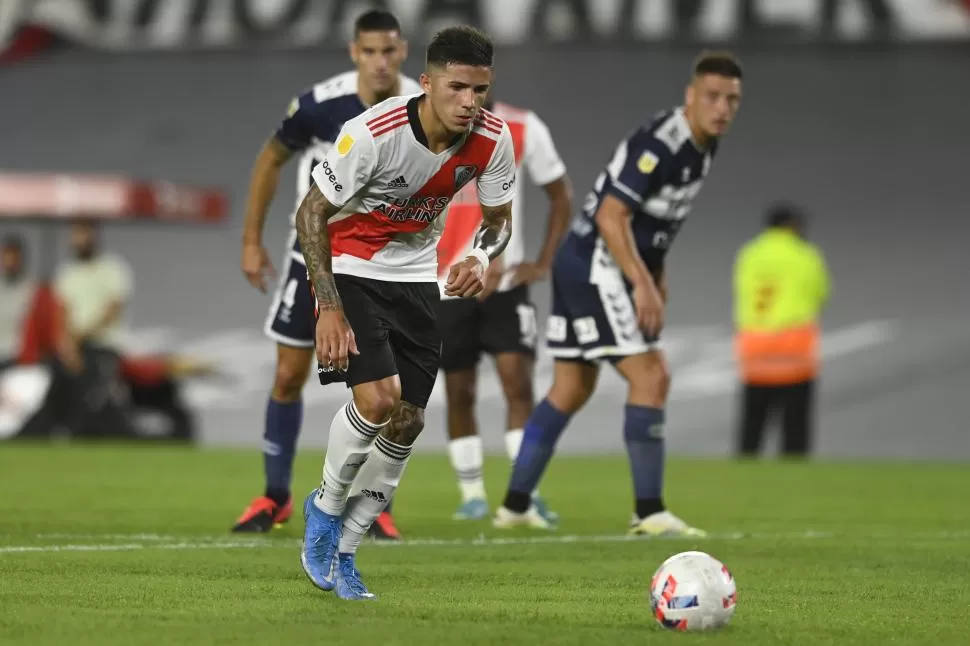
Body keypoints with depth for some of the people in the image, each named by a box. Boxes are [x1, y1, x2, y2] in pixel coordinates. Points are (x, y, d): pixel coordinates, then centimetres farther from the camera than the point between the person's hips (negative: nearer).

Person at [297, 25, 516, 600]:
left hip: (418, 276, 5)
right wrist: (328, 308, -24)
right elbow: (311, 212, -19)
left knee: (408, 423, 2)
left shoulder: (494, 139, -16)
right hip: (352, 267, -5)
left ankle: (342, 553, 20)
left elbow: (499, 219, 2)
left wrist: (481, 258, -22)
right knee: (378, 398, -23)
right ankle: (326, 509, 5)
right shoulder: (376, 132, -29)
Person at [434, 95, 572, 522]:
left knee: (518, 382, -11)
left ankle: (527, 494, -10)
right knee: (459, 393, 4)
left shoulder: (522, 129, -1)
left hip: (506, 282, 0)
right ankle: (471, 494, 15)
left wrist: (543, 263, 2)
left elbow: (560, 197, 10)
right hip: (446, 286, 0)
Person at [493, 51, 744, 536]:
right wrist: (643, 284, -27)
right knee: (650, 377, -13)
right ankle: (649, 513, -11)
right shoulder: (659, 145, -22)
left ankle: (515, 505, 21)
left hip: (582, 267, 10)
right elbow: (611, 217, -25)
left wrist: (655, 275, 18)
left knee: (571, 390, 14)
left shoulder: (703, 146, 8)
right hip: (596, 266, -10)